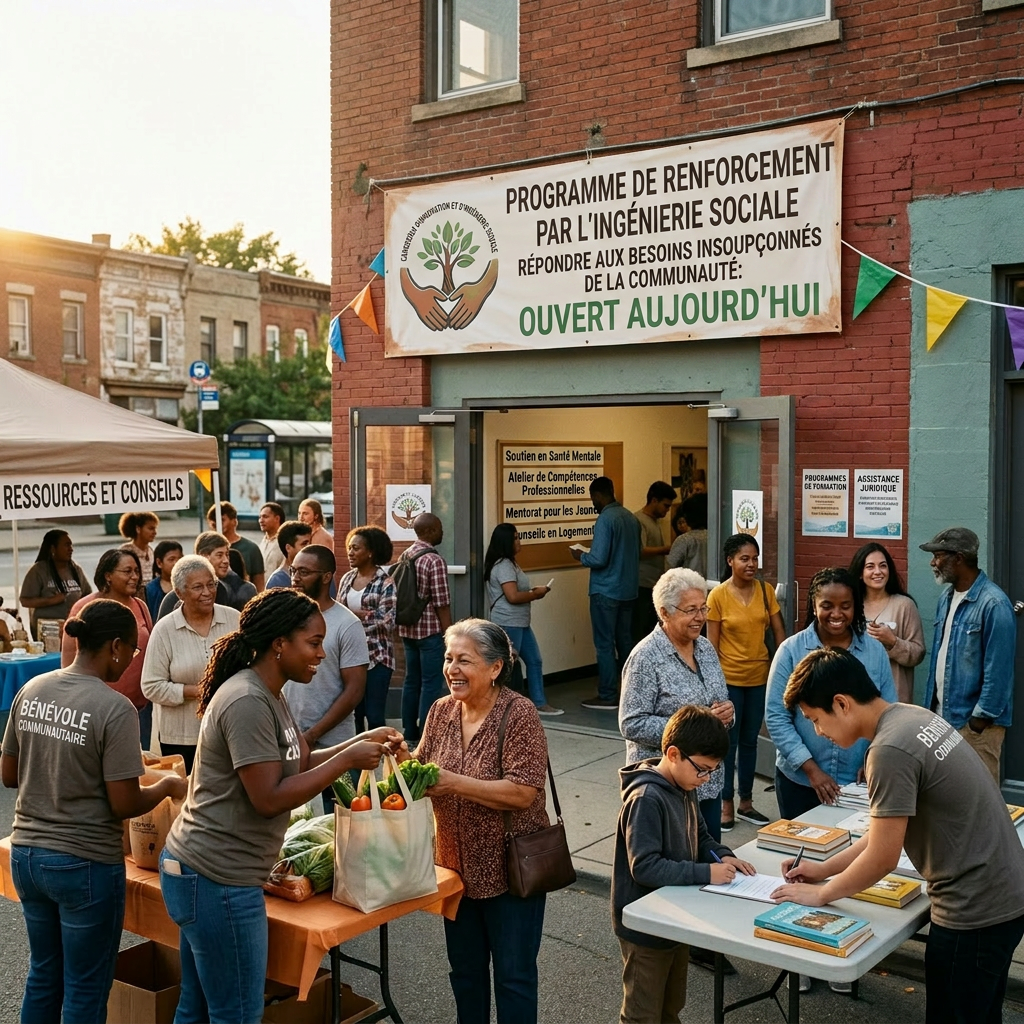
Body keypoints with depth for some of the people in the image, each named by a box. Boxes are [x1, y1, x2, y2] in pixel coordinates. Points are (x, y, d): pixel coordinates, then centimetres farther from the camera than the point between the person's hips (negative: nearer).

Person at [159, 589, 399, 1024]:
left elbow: (300, 763, 14)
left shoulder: (266, 695, 11)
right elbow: (270, 798, -24)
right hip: (216, 880, -10)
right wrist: (348, 760, -18)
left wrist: (362, 742, 2)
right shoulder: (247, 702, -22)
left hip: (201, 871, 10)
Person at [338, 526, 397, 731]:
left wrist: (354, 615, -12)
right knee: (352, 713, 10)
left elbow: (387, 621, -14)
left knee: (374, 715, -1)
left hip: (376, 656, -5)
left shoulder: (385, 582, -8)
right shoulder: (347, 579, 9)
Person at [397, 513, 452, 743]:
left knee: (412, 681, 14)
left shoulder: (405, 555, 8)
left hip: (408, 629, 8)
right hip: (430, 630, -8)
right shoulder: (434, 561, -16)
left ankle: (409, 734, 20)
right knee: (431, 684, -1)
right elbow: (442, 604, -17)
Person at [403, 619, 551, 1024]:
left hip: (509, 869, -6)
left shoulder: (518, 713, -18)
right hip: (456, 865, 6)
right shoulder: (441, 711, 1)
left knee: (513, 975, 8)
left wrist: (455, 783, -28)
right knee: (464, 968, 20)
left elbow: (523, 792, -24)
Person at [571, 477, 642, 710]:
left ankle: (607, 696, 3)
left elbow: (598, 559, -22)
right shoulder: (631, 518, 8)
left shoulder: (605, 519, -17)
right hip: (628, 590, 8)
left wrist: (581, 556, -2)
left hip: (606, 591, -8)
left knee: (605, 645, -1)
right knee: (625, 641, 15)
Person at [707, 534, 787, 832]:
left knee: (750, 740, 15)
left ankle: (746, 803, 27)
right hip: (729, 679, -4)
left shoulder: (765, 590, -1)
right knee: (728, 742, 5)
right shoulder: (718, 596, -11)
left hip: (759, 677, 4)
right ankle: (726, 805, 17)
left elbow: (779, 632, 3)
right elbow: (712, 644, -8)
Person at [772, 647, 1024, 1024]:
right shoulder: (912, 716, 4)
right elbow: (888, 829, 13)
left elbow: (882, 859, -18)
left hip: (976, 909, -9)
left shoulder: (889, 751, -24)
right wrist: (824, 868, 14)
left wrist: (820, 894, -2)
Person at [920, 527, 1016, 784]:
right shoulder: (947, 597, 8)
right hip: (942, 715, 8)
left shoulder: (994, 604, -18)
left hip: (973, 721, -8)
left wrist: (979, 721, -16)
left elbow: (998, 670, -18)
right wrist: (930, 705, 11)